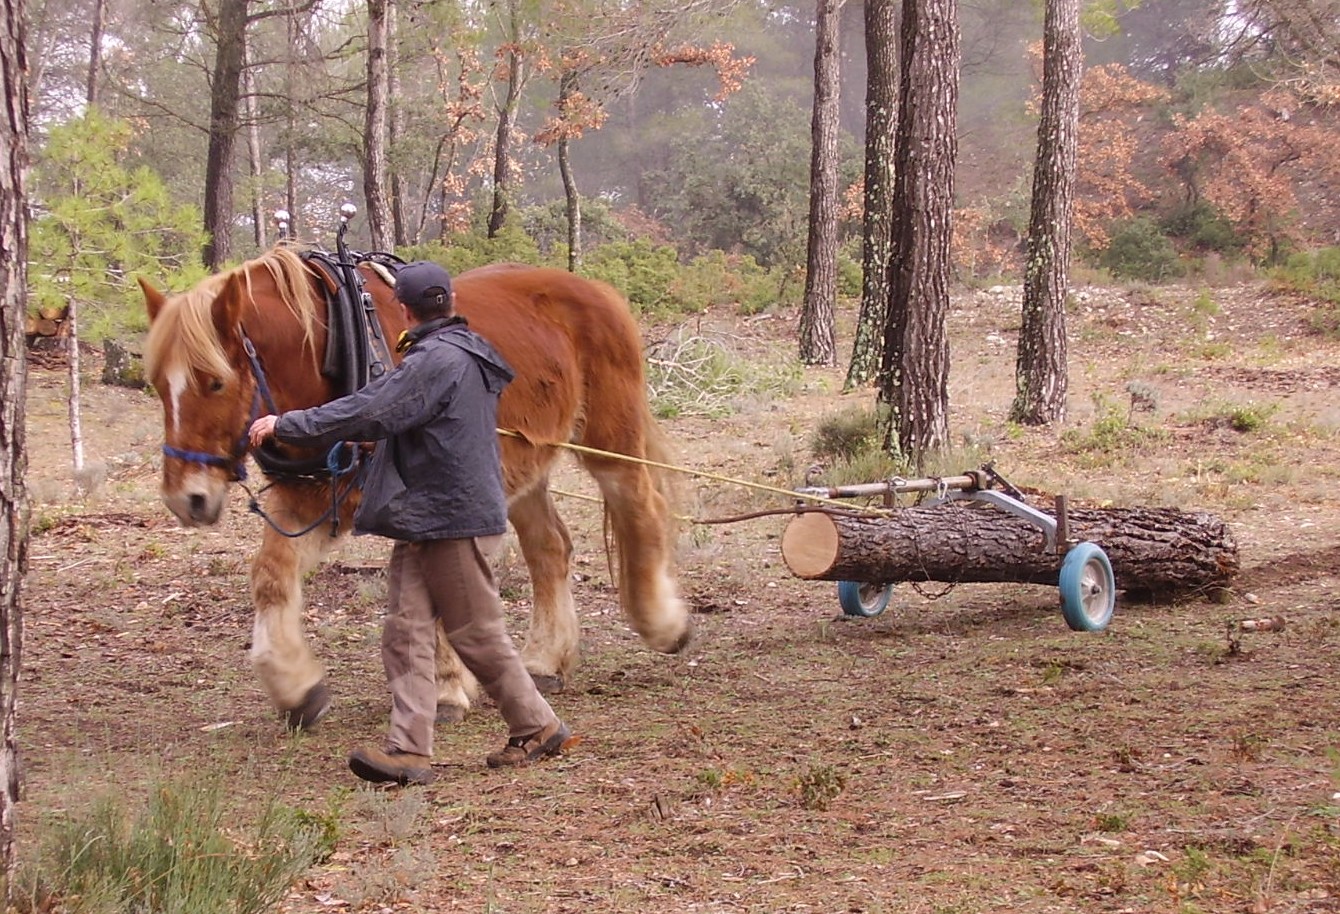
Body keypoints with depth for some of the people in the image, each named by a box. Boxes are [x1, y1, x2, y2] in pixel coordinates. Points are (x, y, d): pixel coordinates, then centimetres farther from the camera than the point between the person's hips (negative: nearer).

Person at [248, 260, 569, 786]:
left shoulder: (436, 360, -17)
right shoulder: (463, 356, 16)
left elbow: (368, 412, -24)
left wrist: (284, 426, -18)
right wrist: (372, 436, 46)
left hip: (454, 520, -10)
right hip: (422, 523, 10)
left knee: (477, 634, 2)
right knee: (406, 634, 2)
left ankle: (537, 727, 17)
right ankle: (410, 749, -2)